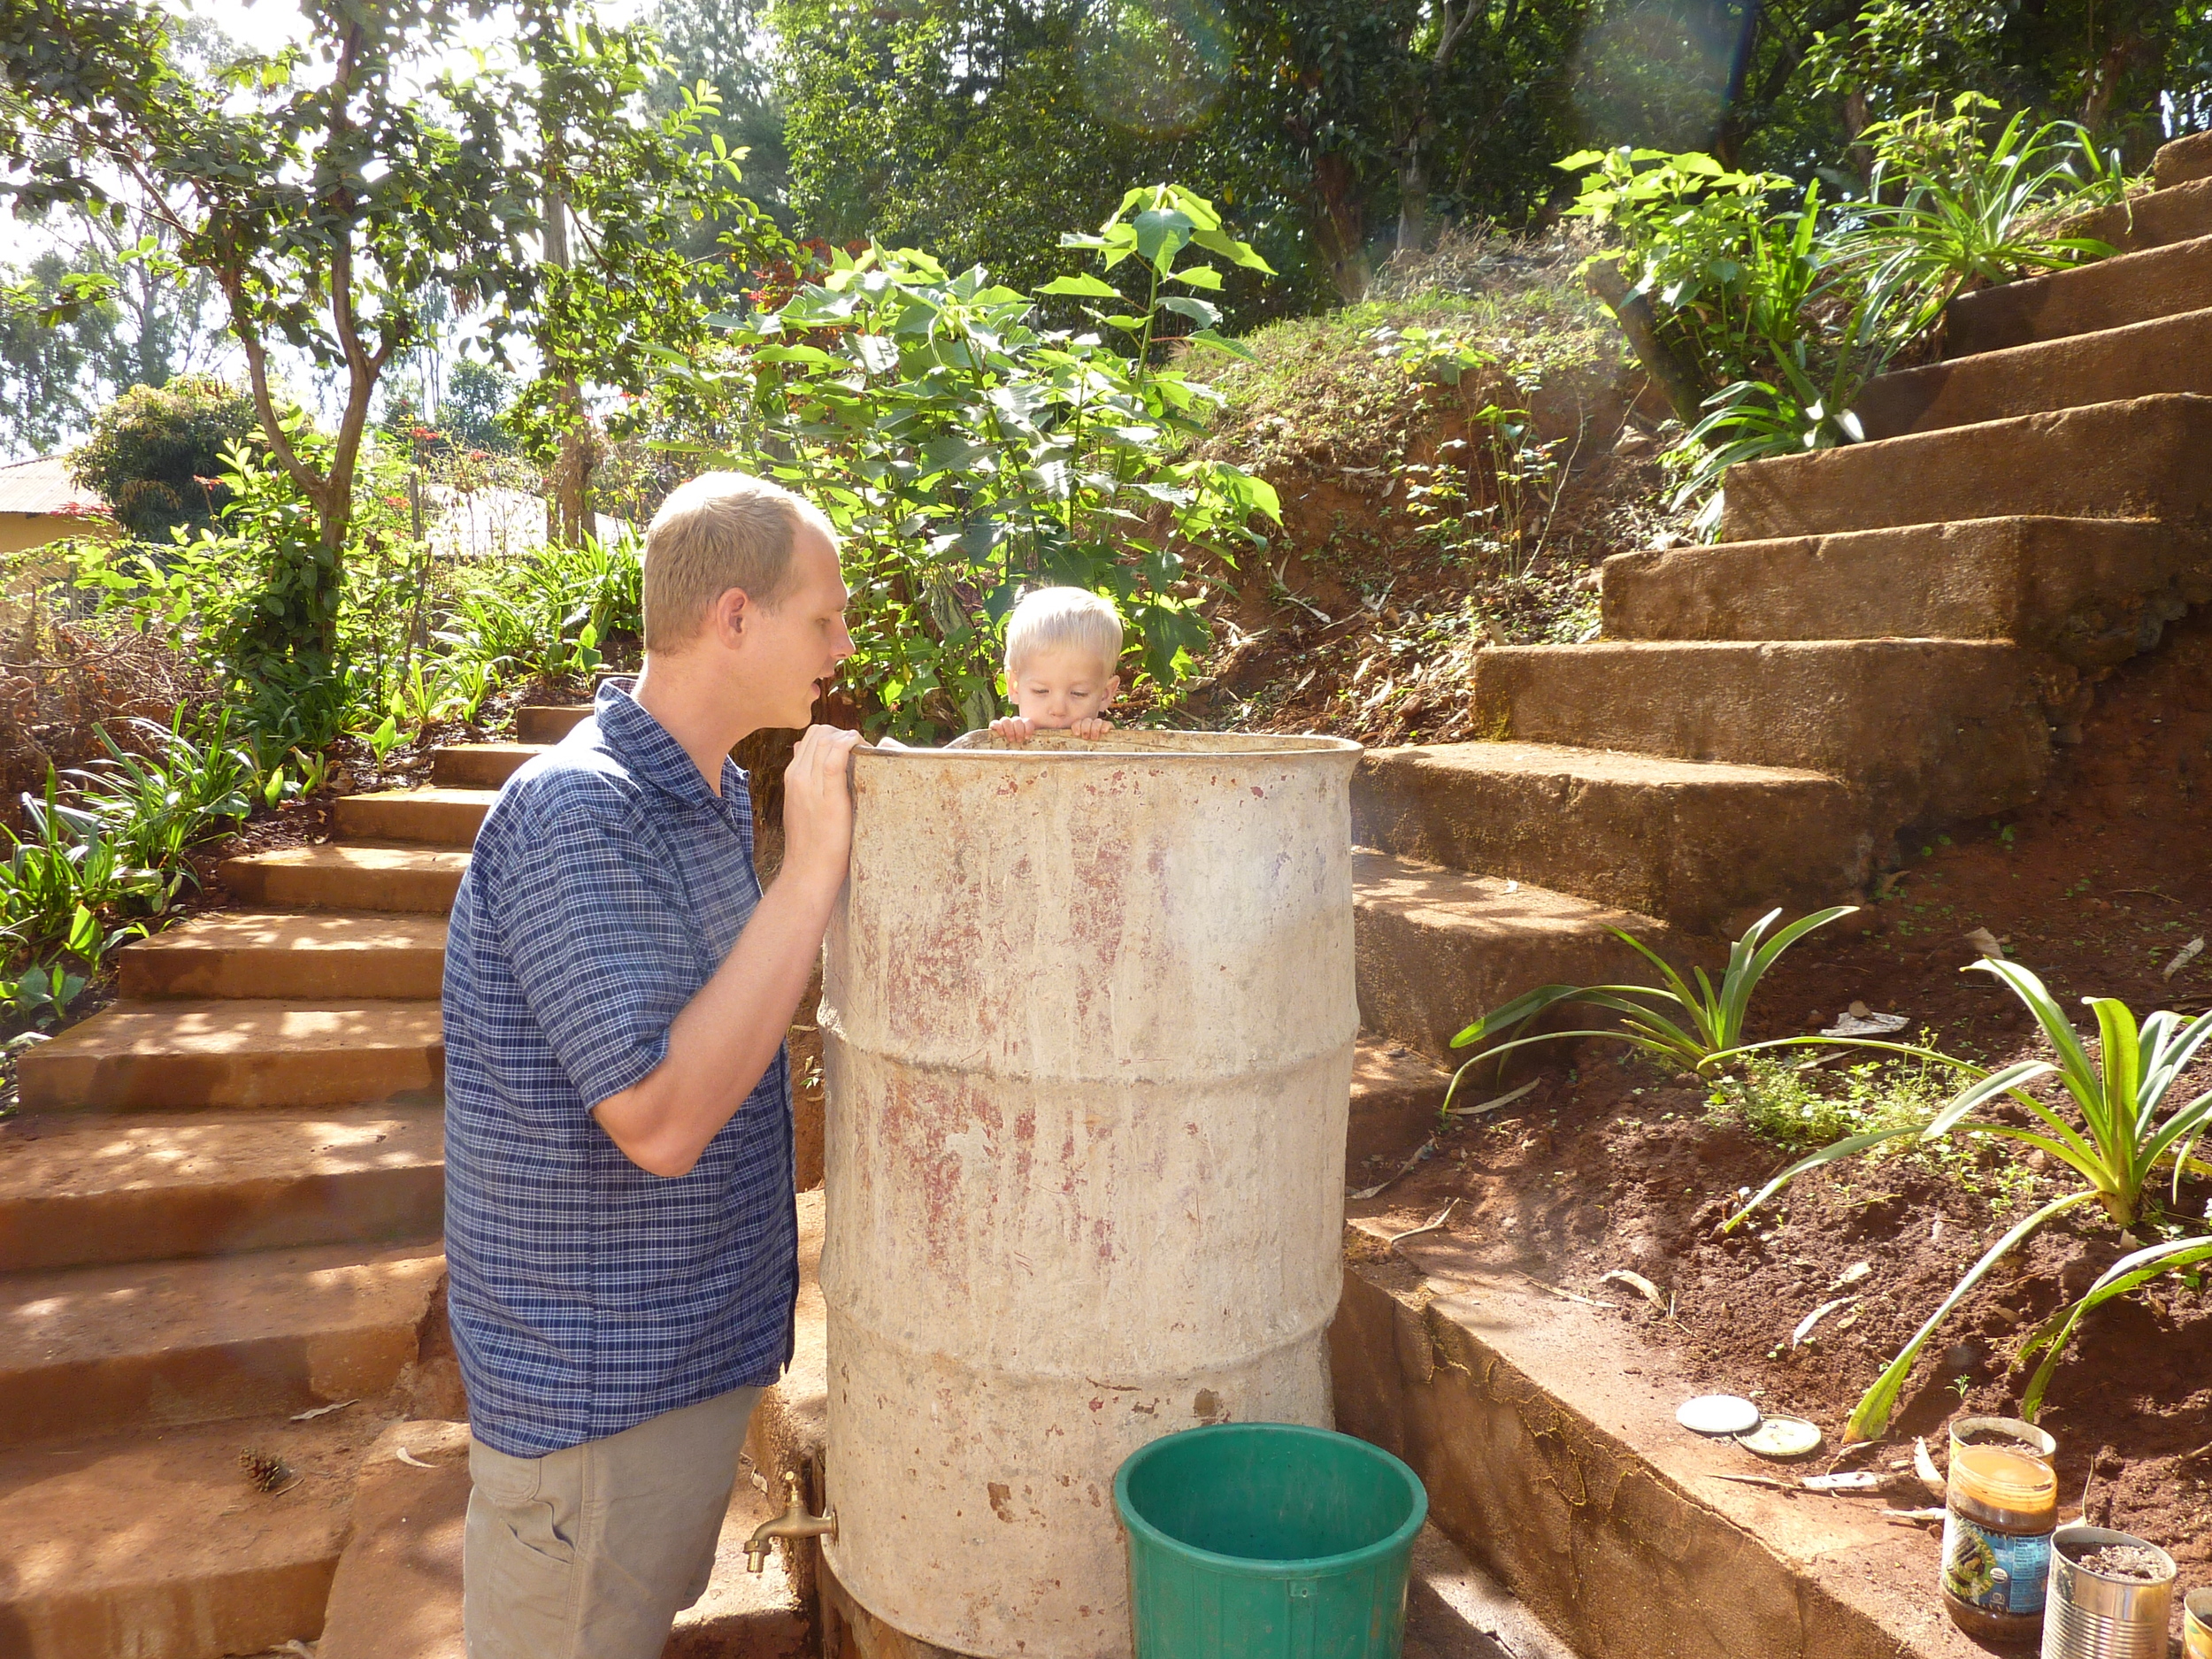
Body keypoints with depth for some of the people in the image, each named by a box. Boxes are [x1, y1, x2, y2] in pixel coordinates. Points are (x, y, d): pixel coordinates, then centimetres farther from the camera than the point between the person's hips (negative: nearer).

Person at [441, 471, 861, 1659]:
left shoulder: (711, 791, 5)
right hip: (596, 1380, -8)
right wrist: (811, 869, -29)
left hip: (695, 1342, 9)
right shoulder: (576, 815, -25)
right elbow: (661, 1120, -31)